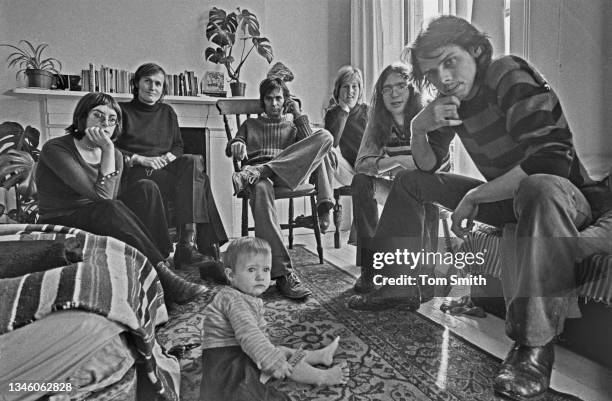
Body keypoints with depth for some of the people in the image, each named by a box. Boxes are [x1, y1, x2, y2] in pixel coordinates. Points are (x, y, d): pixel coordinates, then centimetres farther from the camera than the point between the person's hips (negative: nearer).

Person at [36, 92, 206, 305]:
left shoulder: (114, 155, 7)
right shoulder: (55, 149, -12)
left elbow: (109, 198, -9)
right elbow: (101, 196, -24)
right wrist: (108, 150, -23)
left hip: (103, 224, 6)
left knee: (145, 188, -16)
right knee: (109, 209, -35)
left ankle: (162, 261, -26)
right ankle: (165, 278, -35)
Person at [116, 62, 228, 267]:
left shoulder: (168, 112, 26)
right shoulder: (123, 111, 12)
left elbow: (178, 146, 23)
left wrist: (168, 156, -1)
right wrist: (140, 159, -12)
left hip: (165, 169, 4)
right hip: (136, 175, -4)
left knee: (194, 162, -32)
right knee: (196, 175, -31)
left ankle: (186, 242, -40)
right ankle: (206, 243, -36)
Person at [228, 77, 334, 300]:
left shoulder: (292, 125, 33)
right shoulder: (250, 124, 34)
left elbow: (310, 146, 11)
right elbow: (231, 148, 18)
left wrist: (298, 114, 14)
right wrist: (236, 145, -6)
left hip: (290, 173, 1)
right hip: (260, 176, -1)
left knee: (325, 136, -24)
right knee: (261, 188, -43)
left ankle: (259, 172, -39)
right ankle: (283, 273, -50)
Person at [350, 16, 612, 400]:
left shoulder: (512, 77, -20)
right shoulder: (453, 97, 2)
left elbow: (552, 157, -31)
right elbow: (427, 167, 7)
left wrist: (474, 197, -27)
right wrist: (419, 127, -14)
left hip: (562, 194, -7)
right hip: (504, 196, 7)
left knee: (539, 188, -44)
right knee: (409, 182, 4)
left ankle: (534, 347, -39)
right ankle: (390, 285, 7)